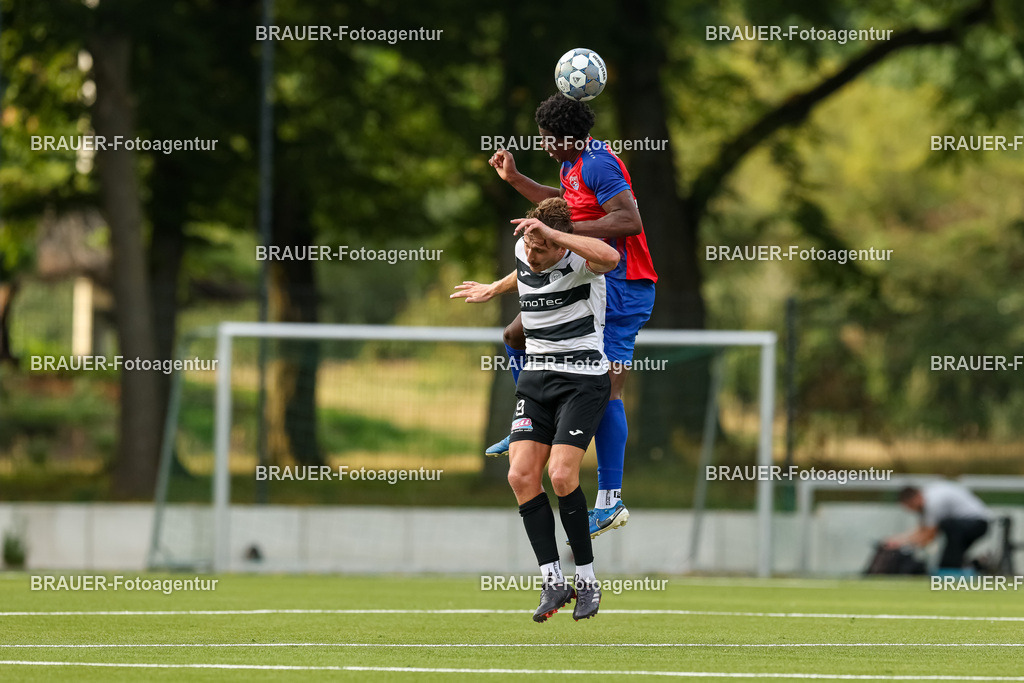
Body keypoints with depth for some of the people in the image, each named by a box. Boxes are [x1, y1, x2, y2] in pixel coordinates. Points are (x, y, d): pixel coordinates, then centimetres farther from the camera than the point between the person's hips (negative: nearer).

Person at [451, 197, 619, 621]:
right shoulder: (522, 251, 4)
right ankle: (553, 581, -4)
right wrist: (493, 290, 45)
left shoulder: (580, 259, -16)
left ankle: (586, 581, -3)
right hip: (536, 375, 6)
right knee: (521, 475, -10)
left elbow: (609, 257, -42)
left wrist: (550, 232, -43)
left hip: (582, 377, -6)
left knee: (561, 475, -19)